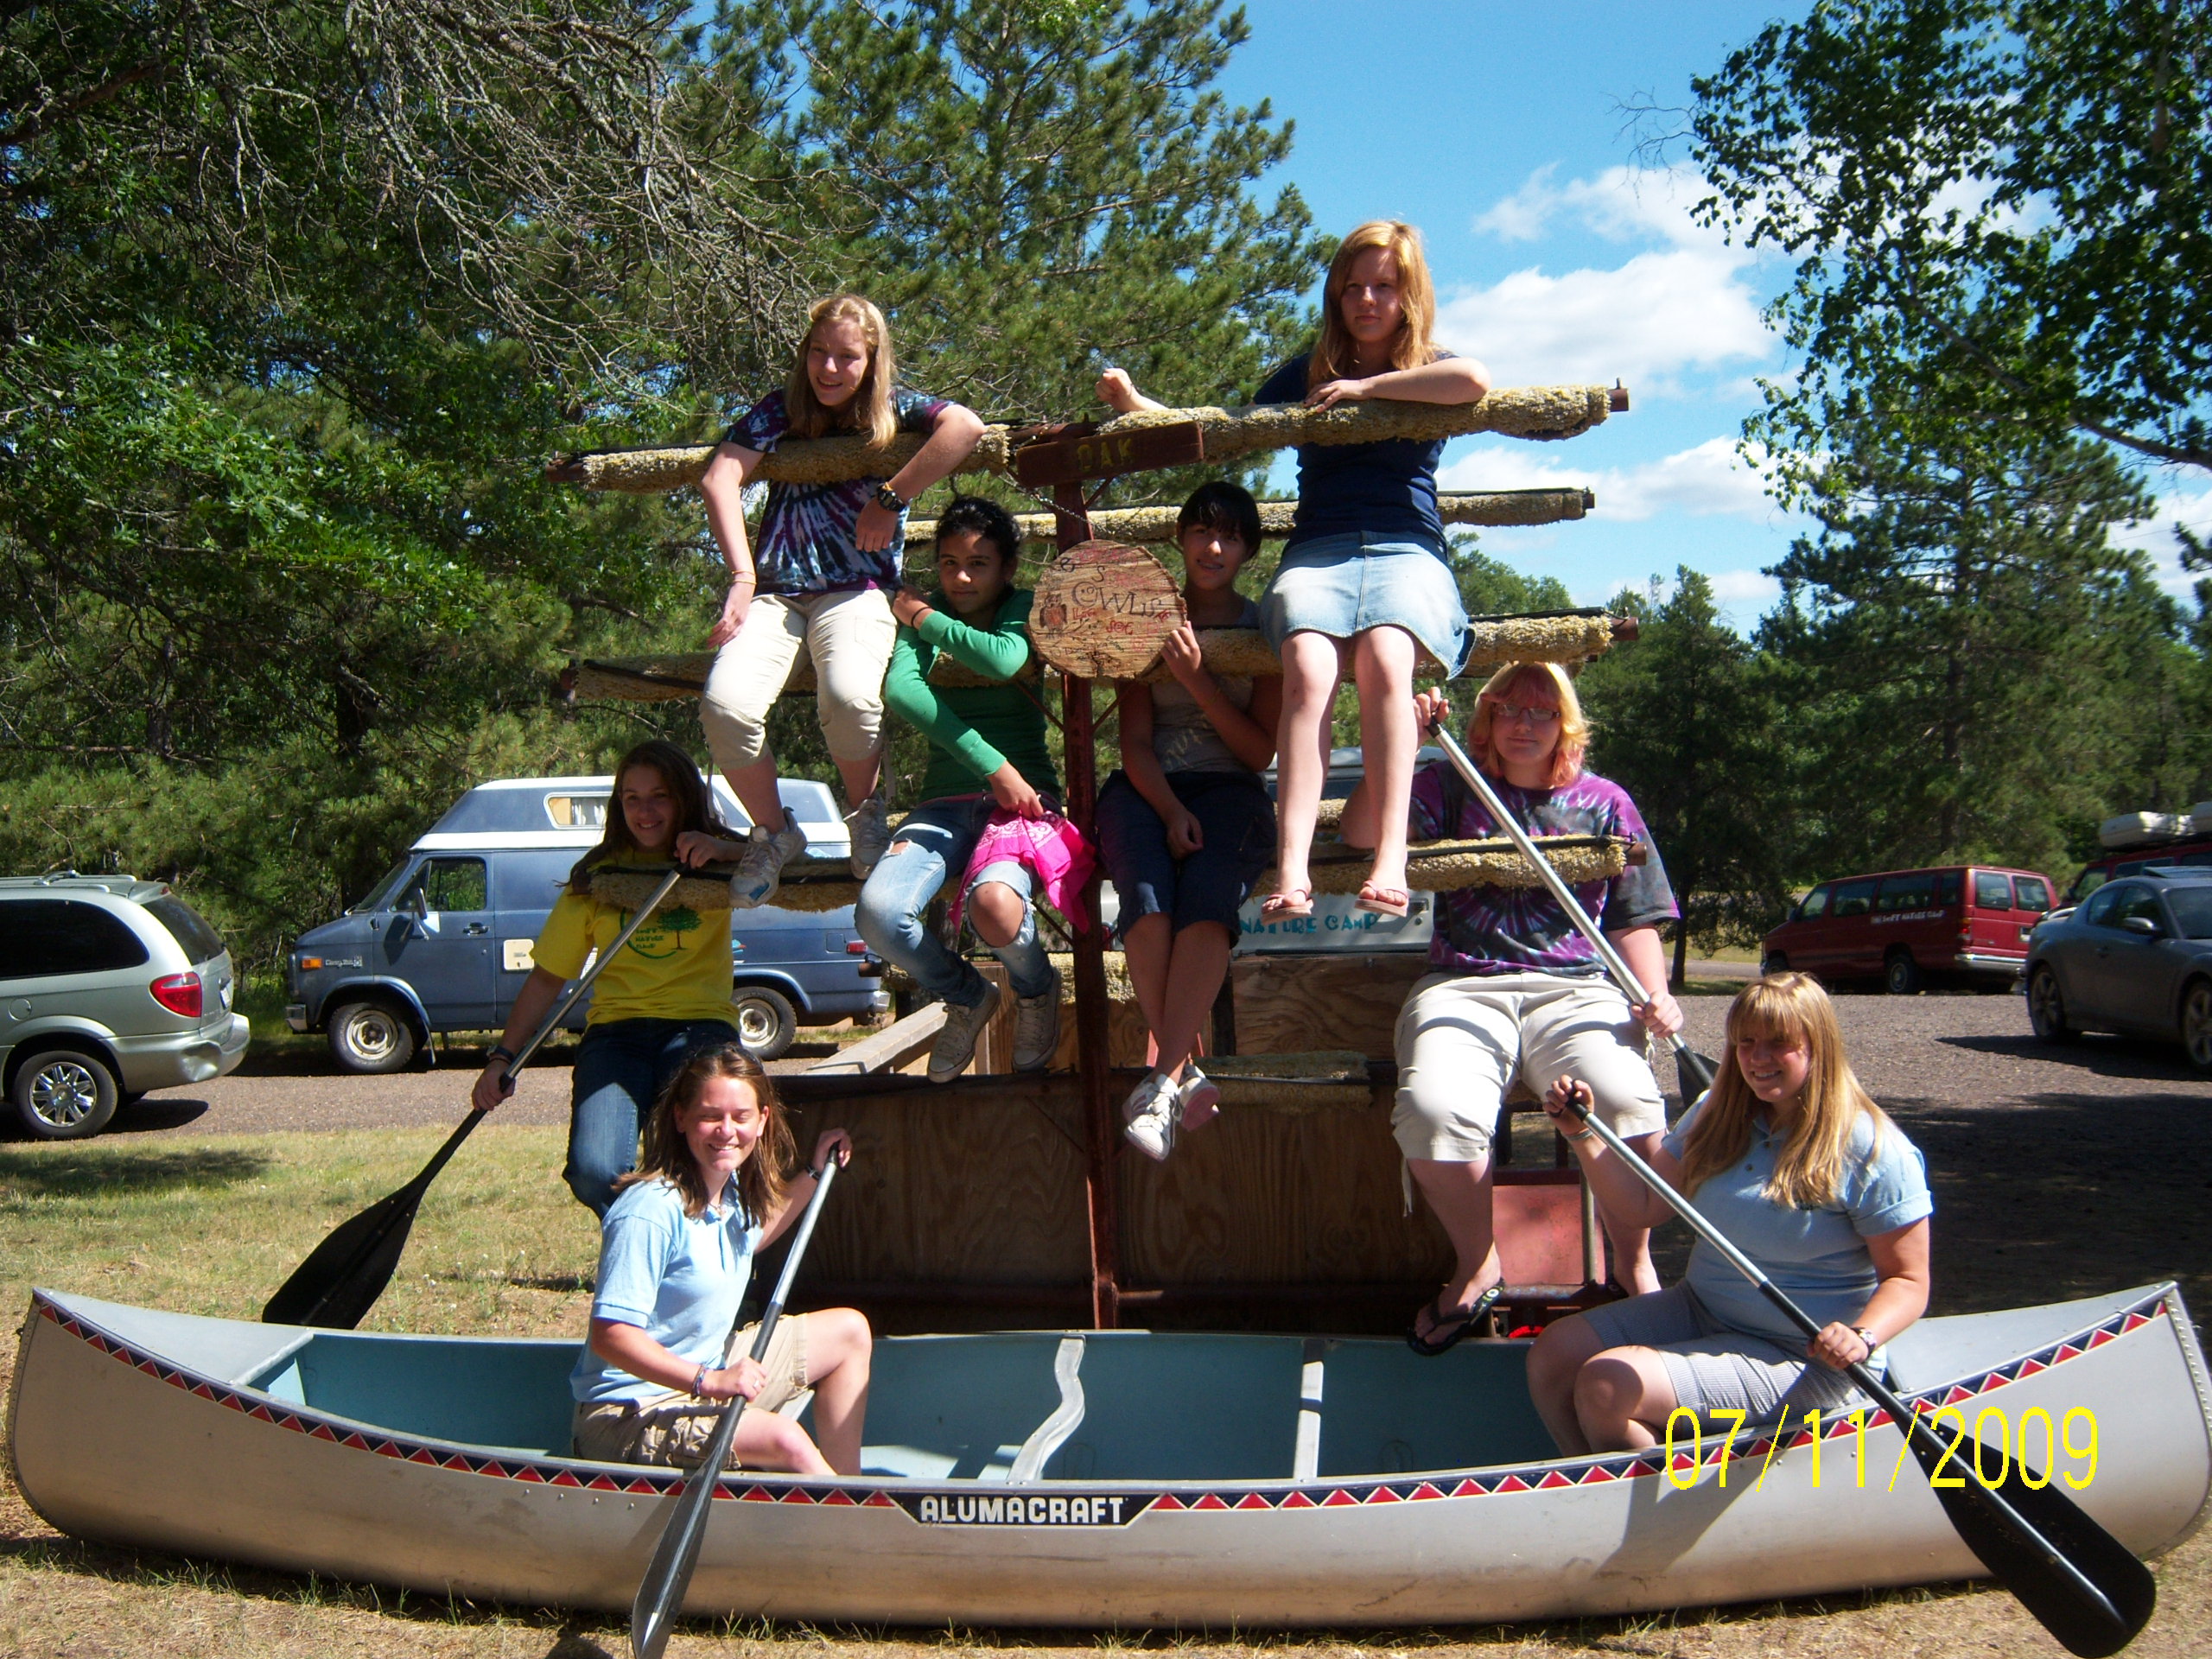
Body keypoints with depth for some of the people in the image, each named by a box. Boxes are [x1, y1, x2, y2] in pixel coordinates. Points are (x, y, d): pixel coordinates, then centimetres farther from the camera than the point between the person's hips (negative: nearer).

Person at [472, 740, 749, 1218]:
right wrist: (502, 1057, 7)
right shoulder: (597, 877, 14)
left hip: (699, 1027, -2)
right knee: (594, 1173, -23)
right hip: (616, 1031, 2)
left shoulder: (717, 865, 10)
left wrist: (724, 851, -21)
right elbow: (547, 978, 16)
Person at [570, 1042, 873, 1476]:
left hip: (707, 1371, 10)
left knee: (850, 1331, 12)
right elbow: (610, 1336, -29)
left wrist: (815, 1173, 22)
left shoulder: (734, 1191, 2)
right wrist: (709, 1381, -36)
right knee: (785, 1440, -31)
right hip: (630, 1414, -10)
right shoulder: (650, 1212, -26)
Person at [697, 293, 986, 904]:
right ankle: (772, 832, 1)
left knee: (849, 695, -36)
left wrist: (890, 498, -13)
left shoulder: (893, 408, 8)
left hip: (857, 591, -2)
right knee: (726, 702, -28)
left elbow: (966, 426, -13)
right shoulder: (779, 411, 13)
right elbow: (719, 480, -1)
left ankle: (867, 814, -2)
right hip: (775, 591, 2)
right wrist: (742, 576, -14)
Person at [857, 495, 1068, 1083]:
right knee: (878, 913, -26)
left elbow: (1005, 659, -20)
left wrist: (926, 619, -5)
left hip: (1022, 795, -2)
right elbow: (899, 689, -13)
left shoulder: (1023, 609, 7)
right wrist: (993, 767, -22)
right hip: (947, 800, 3)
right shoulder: (922, 616, 10)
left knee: (995, 906, -35)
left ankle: (1036, 990, 4)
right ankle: (966, 996, 8)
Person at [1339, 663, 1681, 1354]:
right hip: (1463, 989, 0)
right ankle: (1476, 1267, -3)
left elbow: (1633, 921, 17)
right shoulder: (1450, 787, 15)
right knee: (1433, 1109, -31)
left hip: (1576, 990, 0)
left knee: (1625, 1102, -32)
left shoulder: (1604, 802, 18)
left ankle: (1633, 1264, -3)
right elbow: (1362, 832, 0)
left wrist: (1656, 997, -1)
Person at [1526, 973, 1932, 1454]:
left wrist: (1863, 1338, -31)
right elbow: (1645, 1204, 4)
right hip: (1699, 1308, 7)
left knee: (1606, 1388, -22)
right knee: (1552, 1355, -7)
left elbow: (1907, 1282, -12)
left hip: (1804, 1359, -7)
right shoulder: (1718, 1113, 4)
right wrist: (1582, 1133, -8)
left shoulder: (1874, 1152, -15)